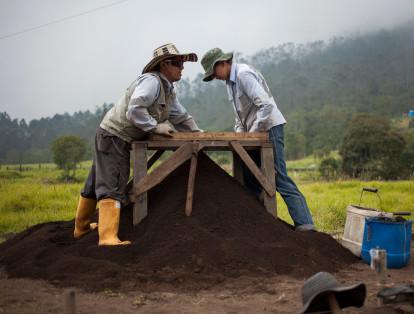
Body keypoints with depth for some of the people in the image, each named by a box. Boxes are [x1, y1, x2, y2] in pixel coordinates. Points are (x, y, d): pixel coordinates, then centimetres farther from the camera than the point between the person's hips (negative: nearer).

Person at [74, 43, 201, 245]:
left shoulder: (169, 90, 15)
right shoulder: (151, 81, -18)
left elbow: (181, 117, 22)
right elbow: (134, 110, -28)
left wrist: (198, 135, 12)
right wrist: (155, 127, -21)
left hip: (121, 139, 10)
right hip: (113, 136, -10)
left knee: (96, 186, 19)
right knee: (112, 188, -17)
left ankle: (82, 228, 31)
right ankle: (108, 237, -23)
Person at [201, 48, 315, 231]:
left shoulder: (243, 74, -16)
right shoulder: (230, 80, 15)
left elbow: (266, 105, -24)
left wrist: (252, 132, -19)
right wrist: (239, 131, 6)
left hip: (269, 128, -10)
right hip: (254, 132, 10)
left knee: (279, 178, -14)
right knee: (250, 178, 9)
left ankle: (305, 224, -16)